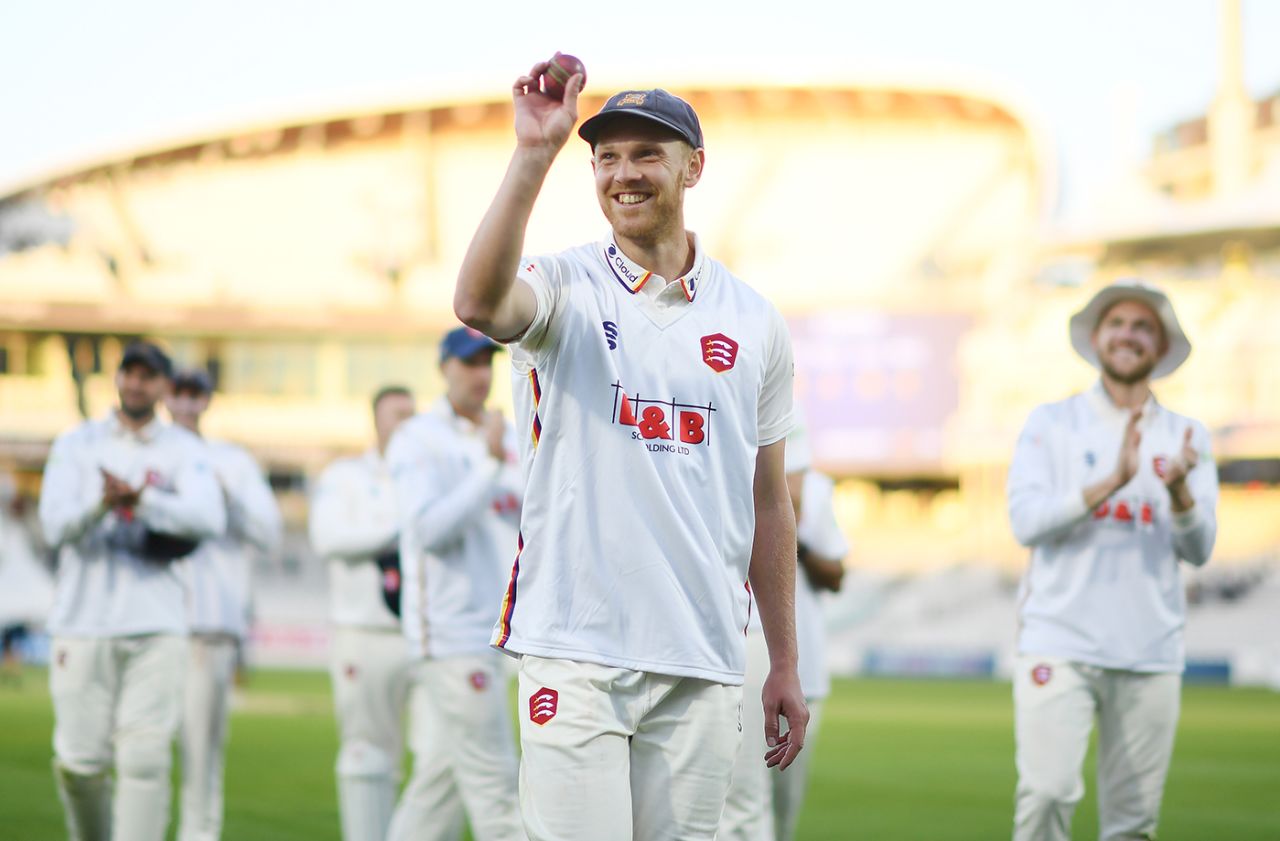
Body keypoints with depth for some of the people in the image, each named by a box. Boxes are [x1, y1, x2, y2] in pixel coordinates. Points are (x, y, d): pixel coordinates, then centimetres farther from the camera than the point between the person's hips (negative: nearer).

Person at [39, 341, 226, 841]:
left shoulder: (185, 452, 6)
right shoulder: (76, 446, 8)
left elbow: (209, 519, -13)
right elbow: (55, 526, -7)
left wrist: (141, 500, -28)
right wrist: (101, 505, -28)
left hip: (156, 628, -1)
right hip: (83, 624, 1)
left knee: (145, 757, -8)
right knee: (79, 760, 1)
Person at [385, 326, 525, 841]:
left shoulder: (507, 438, 17)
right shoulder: (419, 440, -5)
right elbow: (432, 528, -17)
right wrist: (490, 464, -21)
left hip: (492, 625, 8)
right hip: (450, 627, -8)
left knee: (441, 773, 9)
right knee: (492, 782, -9)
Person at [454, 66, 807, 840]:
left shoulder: (753, 321, 12)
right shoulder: (565, 288, 2)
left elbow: (767, 503, 15)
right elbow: (480, 304, -24)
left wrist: (785, 665, 14)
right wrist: (534, 153, -29)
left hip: (702, 661, 3)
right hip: (575, 653, -3)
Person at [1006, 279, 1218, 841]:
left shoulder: (1187, 437, 14)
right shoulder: (1052, 424, 7)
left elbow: (1199, 549, 4)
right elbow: (1026, 520, -7)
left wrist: (1179, 490, -16)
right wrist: (1112, 482, -17)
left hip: (1151, 655, 3)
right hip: (1060, 644, -2)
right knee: (1047, 793, -16)